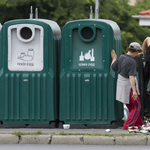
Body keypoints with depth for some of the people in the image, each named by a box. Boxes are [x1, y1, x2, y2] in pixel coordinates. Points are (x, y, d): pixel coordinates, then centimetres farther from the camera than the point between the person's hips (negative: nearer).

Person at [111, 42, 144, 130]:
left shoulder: (121, 57, -3)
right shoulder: (132, 62, -23)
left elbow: (113, 68, 9)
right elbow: (131, 77, -28)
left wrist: (114, 58, 27)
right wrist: (134, 91, -28)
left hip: (121, 84, 8)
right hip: (129, 86, -8)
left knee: (131, 106, 20)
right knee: (136, 107, 4)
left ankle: (138, 123, 32)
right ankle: (128, 125, 1)